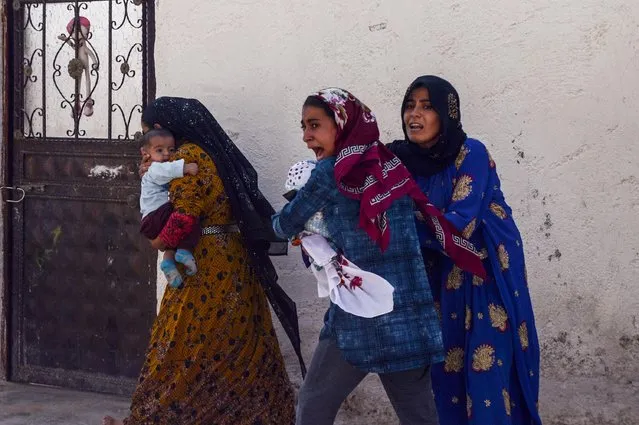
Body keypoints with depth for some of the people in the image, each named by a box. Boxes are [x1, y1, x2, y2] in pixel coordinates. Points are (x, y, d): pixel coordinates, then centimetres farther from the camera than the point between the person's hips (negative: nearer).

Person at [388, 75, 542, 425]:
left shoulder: (470, 154, -14)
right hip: (442, 278, 5)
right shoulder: (405, 160, 2)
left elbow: (459, 225, -22)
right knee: (443, 370, 4)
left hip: (488, 275, -5)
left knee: (487, 372, -9)